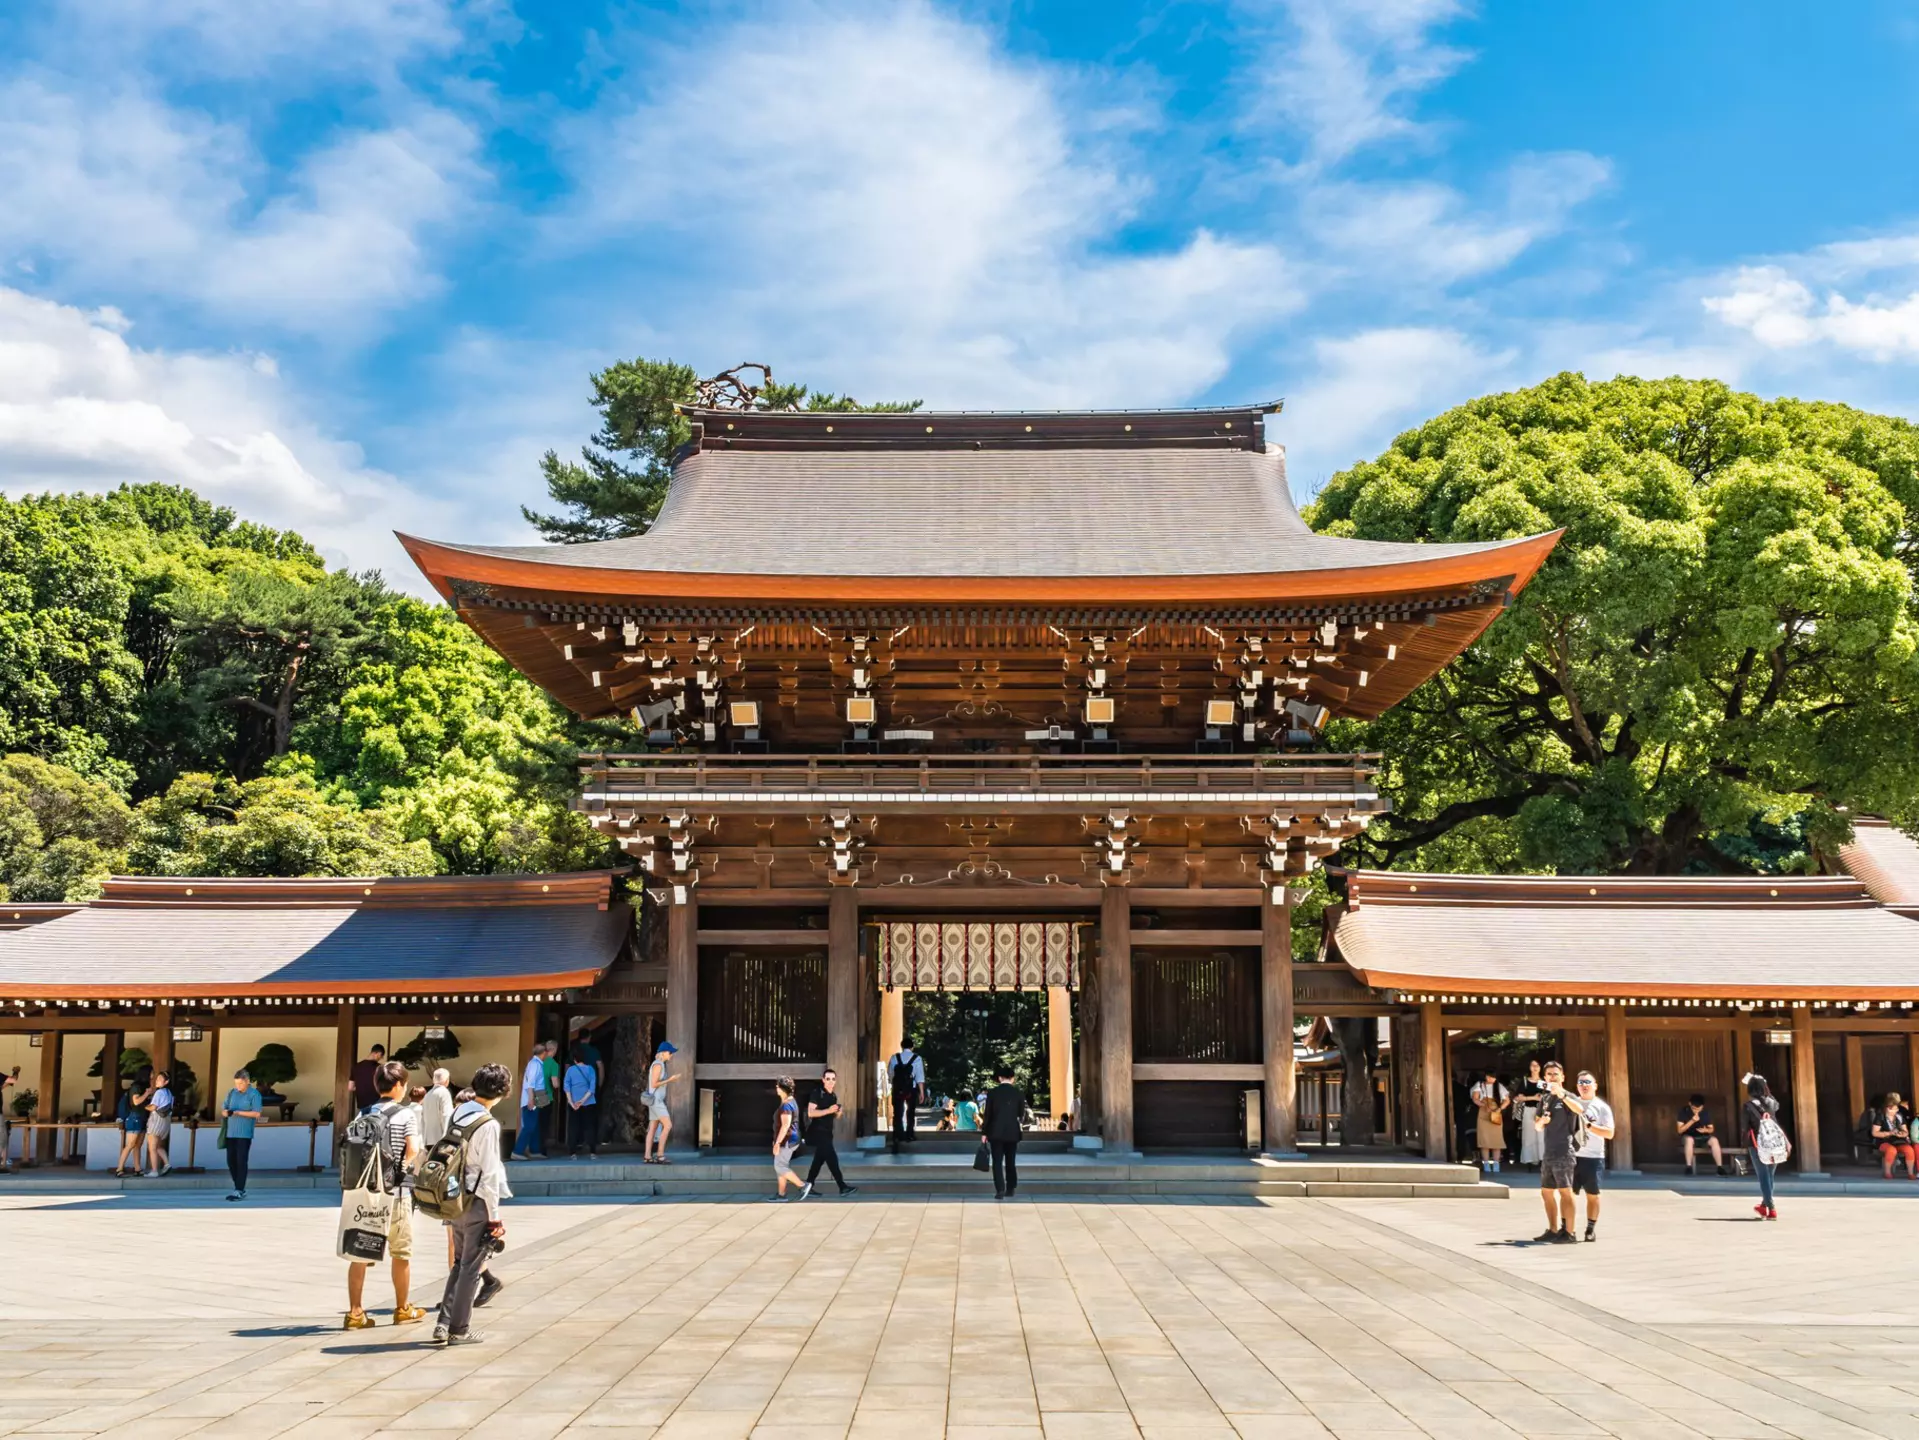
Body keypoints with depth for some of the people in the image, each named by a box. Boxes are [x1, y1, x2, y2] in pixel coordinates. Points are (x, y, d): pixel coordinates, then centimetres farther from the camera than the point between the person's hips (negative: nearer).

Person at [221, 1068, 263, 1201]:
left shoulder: (254, 1094, -5)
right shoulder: (232, 1093, 12)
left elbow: (257, 1113, -13)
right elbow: (223, 1108, 14)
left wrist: (238, 1112, -19)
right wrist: (225, 1112, -11)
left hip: (244, 1134, -6)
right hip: (231, 1133, 6)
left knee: (241, 1161, -8)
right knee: (231, 1161, 6)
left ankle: (239, 1191, -5)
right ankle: (240, 1189, 18)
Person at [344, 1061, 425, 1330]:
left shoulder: (363, 1114, 7)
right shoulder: (404, 1115, -6)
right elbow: (413, 1149, -16)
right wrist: (403, 1166, 2)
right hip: (395, 1190, -4)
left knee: (360, 1252, 5)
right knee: (401, 1252, 10)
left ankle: (355, 1312, 3)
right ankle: (402, 1309, 19)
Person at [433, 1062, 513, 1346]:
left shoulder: (457, 1114, 4)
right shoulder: (488, 1125, -18)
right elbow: (489, 1173, -18)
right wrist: (494, 1215, -10)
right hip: (477, 1204, -7)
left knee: (459, 1263, 18)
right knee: (471, 1267, 5)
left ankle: (444, 1324, 17)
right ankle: (459, 1329, 12)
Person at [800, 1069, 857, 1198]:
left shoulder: (833, 1096, 13)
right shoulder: (817, 1094, -11)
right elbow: (810, 1112, -20)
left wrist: (839, 1110, -2)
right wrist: (828, 1110, -24)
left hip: (826, 1132, 9)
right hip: (818, 1132, -9)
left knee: (819, 1159, 10)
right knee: (832, 1158, -10)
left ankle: (808, 1187, 17)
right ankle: (843, 1187, -10)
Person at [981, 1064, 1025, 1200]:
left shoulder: (992, 1092, -6)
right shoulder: (1018, 1093, -2)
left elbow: (987, 1114, -4)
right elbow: (1021, 1113, 5)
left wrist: (984, 1132, 5)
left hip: (996, 1132, -2)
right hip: (1012, 1132, 2)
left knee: (997, 1162, -2)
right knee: (1011, 1161, 14)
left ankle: (1000, 1190, -13)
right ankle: (1010, 1188, 19)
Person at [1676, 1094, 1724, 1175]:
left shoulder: (1706, 1112, -5)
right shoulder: (1683, 1111, -13)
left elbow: (1712, 1129, 3)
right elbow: (1680, 1130, -15)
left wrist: (1705, 1130, -21)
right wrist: (1692, 1121, -27)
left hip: (1702, 1137, 3)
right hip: (1688, 1136, -3)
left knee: (1714, 1140, -28)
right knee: (1689, 1140, -38)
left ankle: (1720, 1167, -26)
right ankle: (1689, 1167, -34)